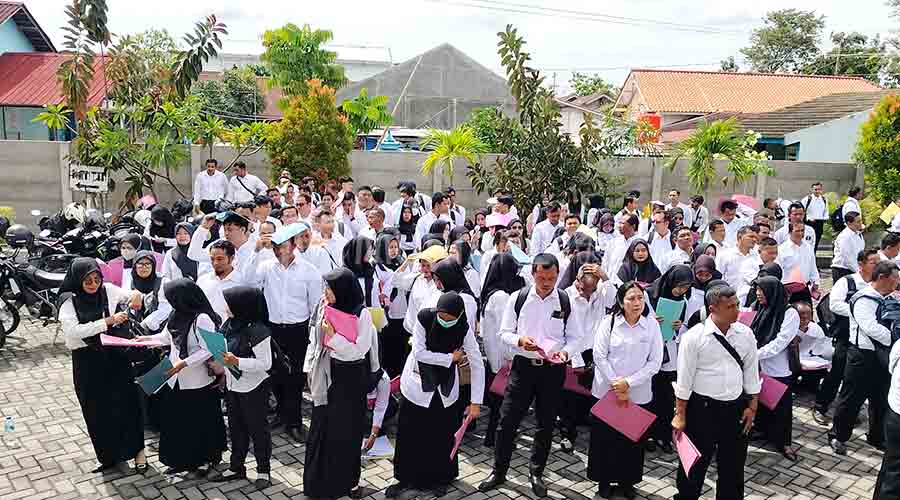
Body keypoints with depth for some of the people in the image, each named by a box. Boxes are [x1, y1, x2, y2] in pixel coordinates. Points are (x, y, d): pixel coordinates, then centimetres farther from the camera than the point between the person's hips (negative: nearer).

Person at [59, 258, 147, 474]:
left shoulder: (108, 290, -3)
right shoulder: (69, 301, -7)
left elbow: (130, 297, 14)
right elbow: (74, 330, -20)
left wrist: (136, 295, -10)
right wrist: (108, 321, -25)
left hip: (115, 356, 0)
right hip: (87, 361, 0)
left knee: (126, 403, 1)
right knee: (96, 410, 9)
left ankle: (137, 449, 17)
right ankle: (108, 456, 26)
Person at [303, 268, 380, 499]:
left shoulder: (361, 314, -15)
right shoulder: (324, 308, -2)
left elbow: (359, 351, -18)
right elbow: (314, 341, 7)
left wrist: (333, 336, -21)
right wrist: (310, 370, 7)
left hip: (350, 379, -4)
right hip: (325, 376, 4)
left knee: (347, 430, 7)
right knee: (321, 426, 11)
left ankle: (348, 480, 25)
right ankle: (319, 479, 28)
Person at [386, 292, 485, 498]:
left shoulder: (464, 328, -19)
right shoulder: (424, 317, -23)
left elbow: (477, 365, -15)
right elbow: (419, 352, -22)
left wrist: (476, 401, -17)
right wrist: (451, 358, -19)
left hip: (445, 386, 1)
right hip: (419, 382, -1)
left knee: (443, 434, 8)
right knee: (410, 433, 4)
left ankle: (440, 478, 28)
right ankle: (406, 478, 22)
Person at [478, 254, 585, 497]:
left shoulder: (566, 301, -4)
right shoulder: (518, 298, -4)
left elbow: (575, 338, 2)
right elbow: (505, 332, 1)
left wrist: (565, 352, -18)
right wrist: (520, 341, -19)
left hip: (552, 369, 1)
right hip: (523, 366, 0)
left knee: (546, 424, 12)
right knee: (507, 420, 3)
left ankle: (536, 473, 31)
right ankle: (498, 472, 20)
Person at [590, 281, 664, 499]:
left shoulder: (652, 325, -4)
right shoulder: (609, 322, -6)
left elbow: (655, 362, -5)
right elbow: (599, 356, -8)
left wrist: (628, 383, -13)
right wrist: (616, 386, -11)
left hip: (638, 394, 1)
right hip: (607, 391, -1)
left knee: (632, 438, 10)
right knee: (605, 437, 8)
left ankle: (627, 481, 29)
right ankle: (604, 480, 25)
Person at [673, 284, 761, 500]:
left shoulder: (745, 334, -1)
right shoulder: (694, 336, -14)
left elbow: (751, 372, 8)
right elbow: (684, 379, -10)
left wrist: (752, 407, 8)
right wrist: (680, 415, -7)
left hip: (736, 408, 4)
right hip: (702, 409, -4)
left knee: (733, 466, 17)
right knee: (694, 465, 9)